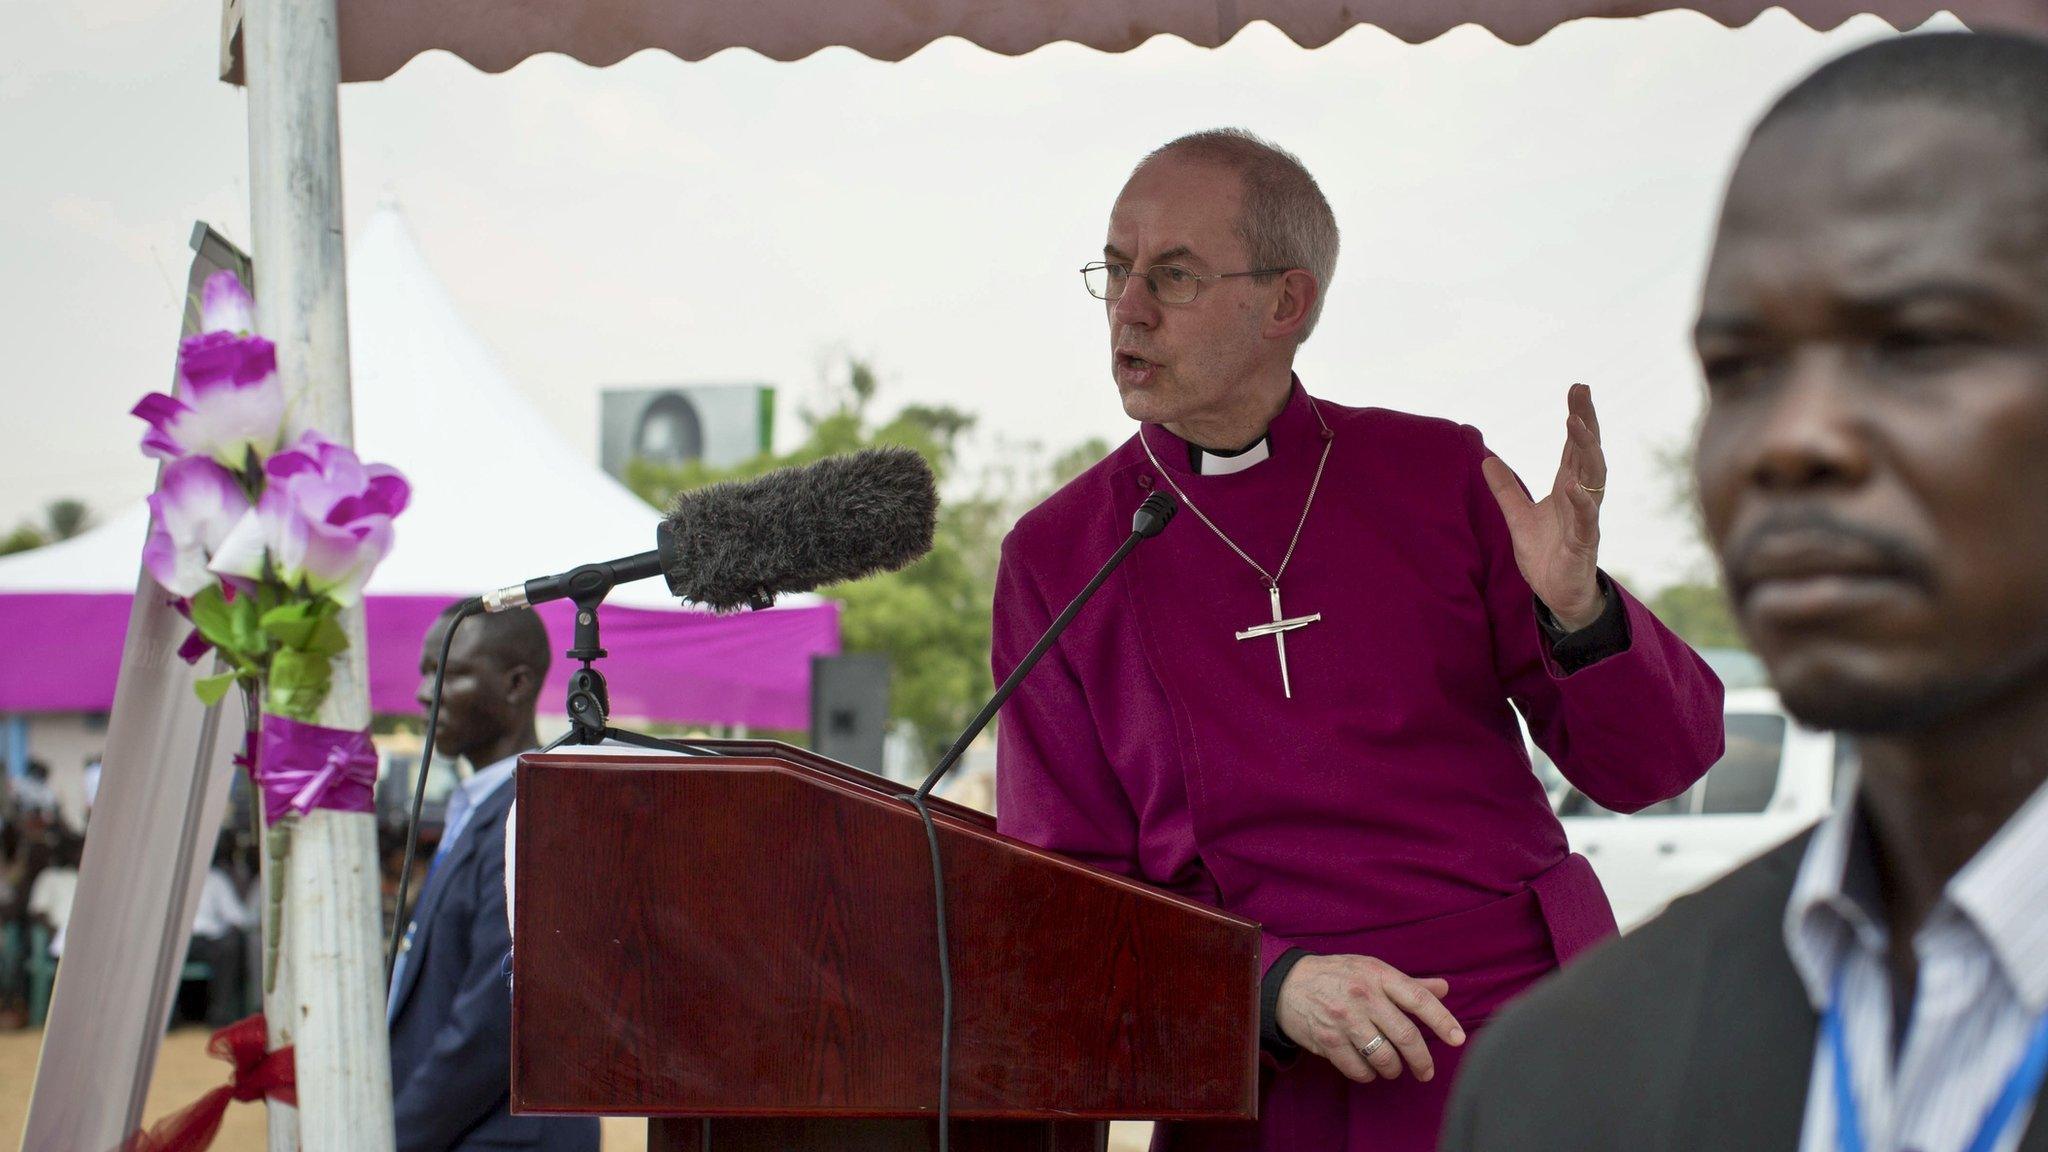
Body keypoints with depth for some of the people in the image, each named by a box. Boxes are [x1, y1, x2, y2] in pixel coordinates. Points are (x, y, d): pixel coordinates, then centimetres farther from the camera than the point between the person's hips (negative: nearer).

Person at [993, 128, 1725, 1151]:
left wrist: (1577, 607, -10)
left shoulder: (1439, 475, 9)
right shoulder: (1055, 560, 7)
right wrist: (1273, 984, -13)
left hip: (1533, 1040, 0)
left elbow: (1652, 767, 9)